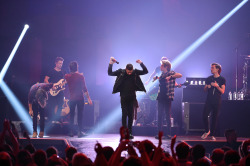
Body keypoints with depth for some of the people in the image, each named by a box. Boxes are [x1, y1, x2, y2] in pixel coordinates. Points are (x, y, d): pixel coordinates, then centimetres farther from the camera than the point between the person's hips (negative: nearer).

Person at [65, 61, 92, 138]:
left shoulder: (67, 76, -2)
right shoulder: (80, 76, -9)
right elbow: (84, 88, -10)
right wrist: (88, 98, -4)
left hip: (71, 98, 2)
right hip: (80, 98, -2)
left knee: (71, 115, 11)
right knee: (80, 114, 3)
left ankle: (71, 132, 11)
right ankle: (80, 132, 0)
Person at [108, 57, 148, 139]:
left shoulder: (135, 72, 0)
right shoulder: (121, 72, -4)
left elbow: (145, 71, 0)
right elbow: (110, 73, -2)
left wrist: (141, 63, -13)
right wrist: (111, 64, -14)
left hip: (132, 97, 2)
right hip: (124, 97, -2)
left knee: (131, 115, 4)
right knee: (124, 114, -3)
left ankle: (129, 132, 11)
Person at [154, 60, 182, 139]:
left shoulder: (171, 73, -6)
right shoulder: (162, 74, 15)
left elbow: (180, 75, -22)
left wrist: (170, 76, -30)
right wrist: (157, 77, 19)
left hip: (168, 97, -7)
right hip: (161, 97, 7)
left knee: (168, 115, -3)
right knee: (160, 115, 4)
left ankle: (168, 134, 2)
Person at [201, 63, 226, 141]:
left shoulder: (222, 79, 1)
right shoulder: (209, 78, 11)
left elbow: (222, 91, -6)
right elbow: (205, 90, 15)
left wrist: (216, 86, -20)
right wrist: (207, 87, -8)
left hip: (217, 101, -2)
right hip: (209, 101, 2)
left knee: (214, 118, -1)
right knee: (204, 115, -10)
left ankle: (212, 135, 7)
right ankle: (207, 131, 11)